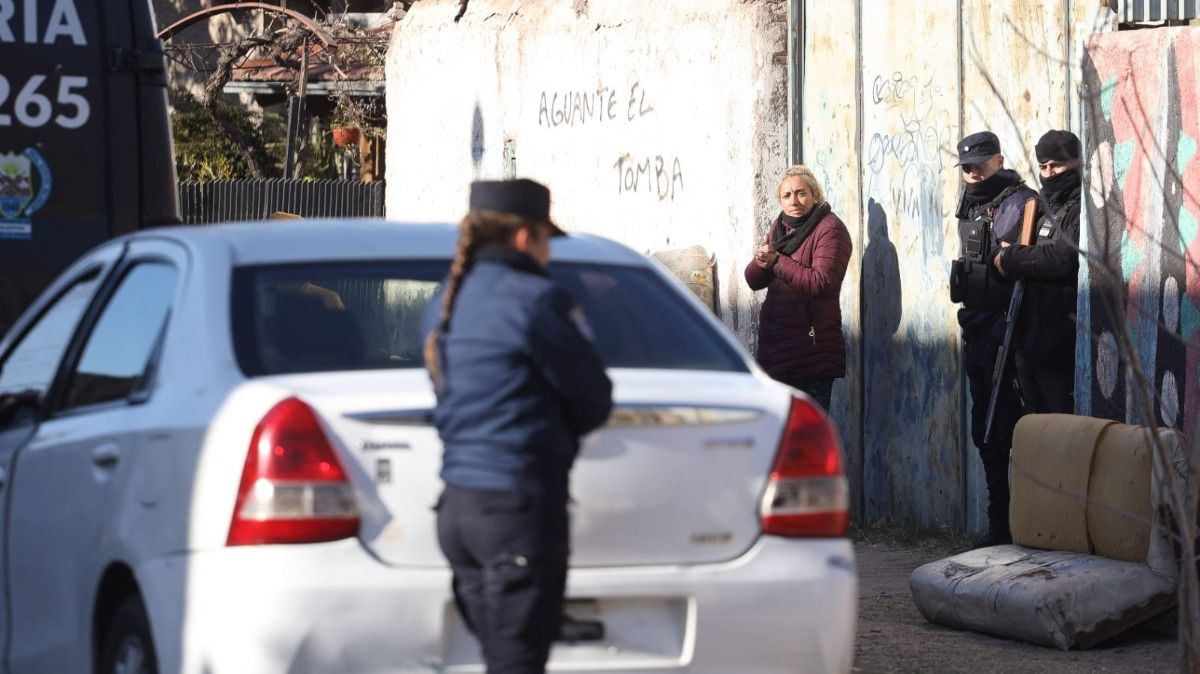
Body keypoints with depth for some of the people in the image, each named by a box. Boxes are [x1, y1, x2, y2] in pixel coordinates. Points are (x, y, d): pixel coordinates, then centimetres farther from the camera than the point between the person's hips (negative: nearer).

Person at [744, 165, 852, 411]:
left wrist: (777, 261, -15)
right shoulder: (779, 227, 15)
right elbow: (753, 280, 12)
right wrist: (761, 263, -12)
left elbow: (821, 282, -22)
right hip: (775, 343, 8)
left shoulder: (829, 229, -9)